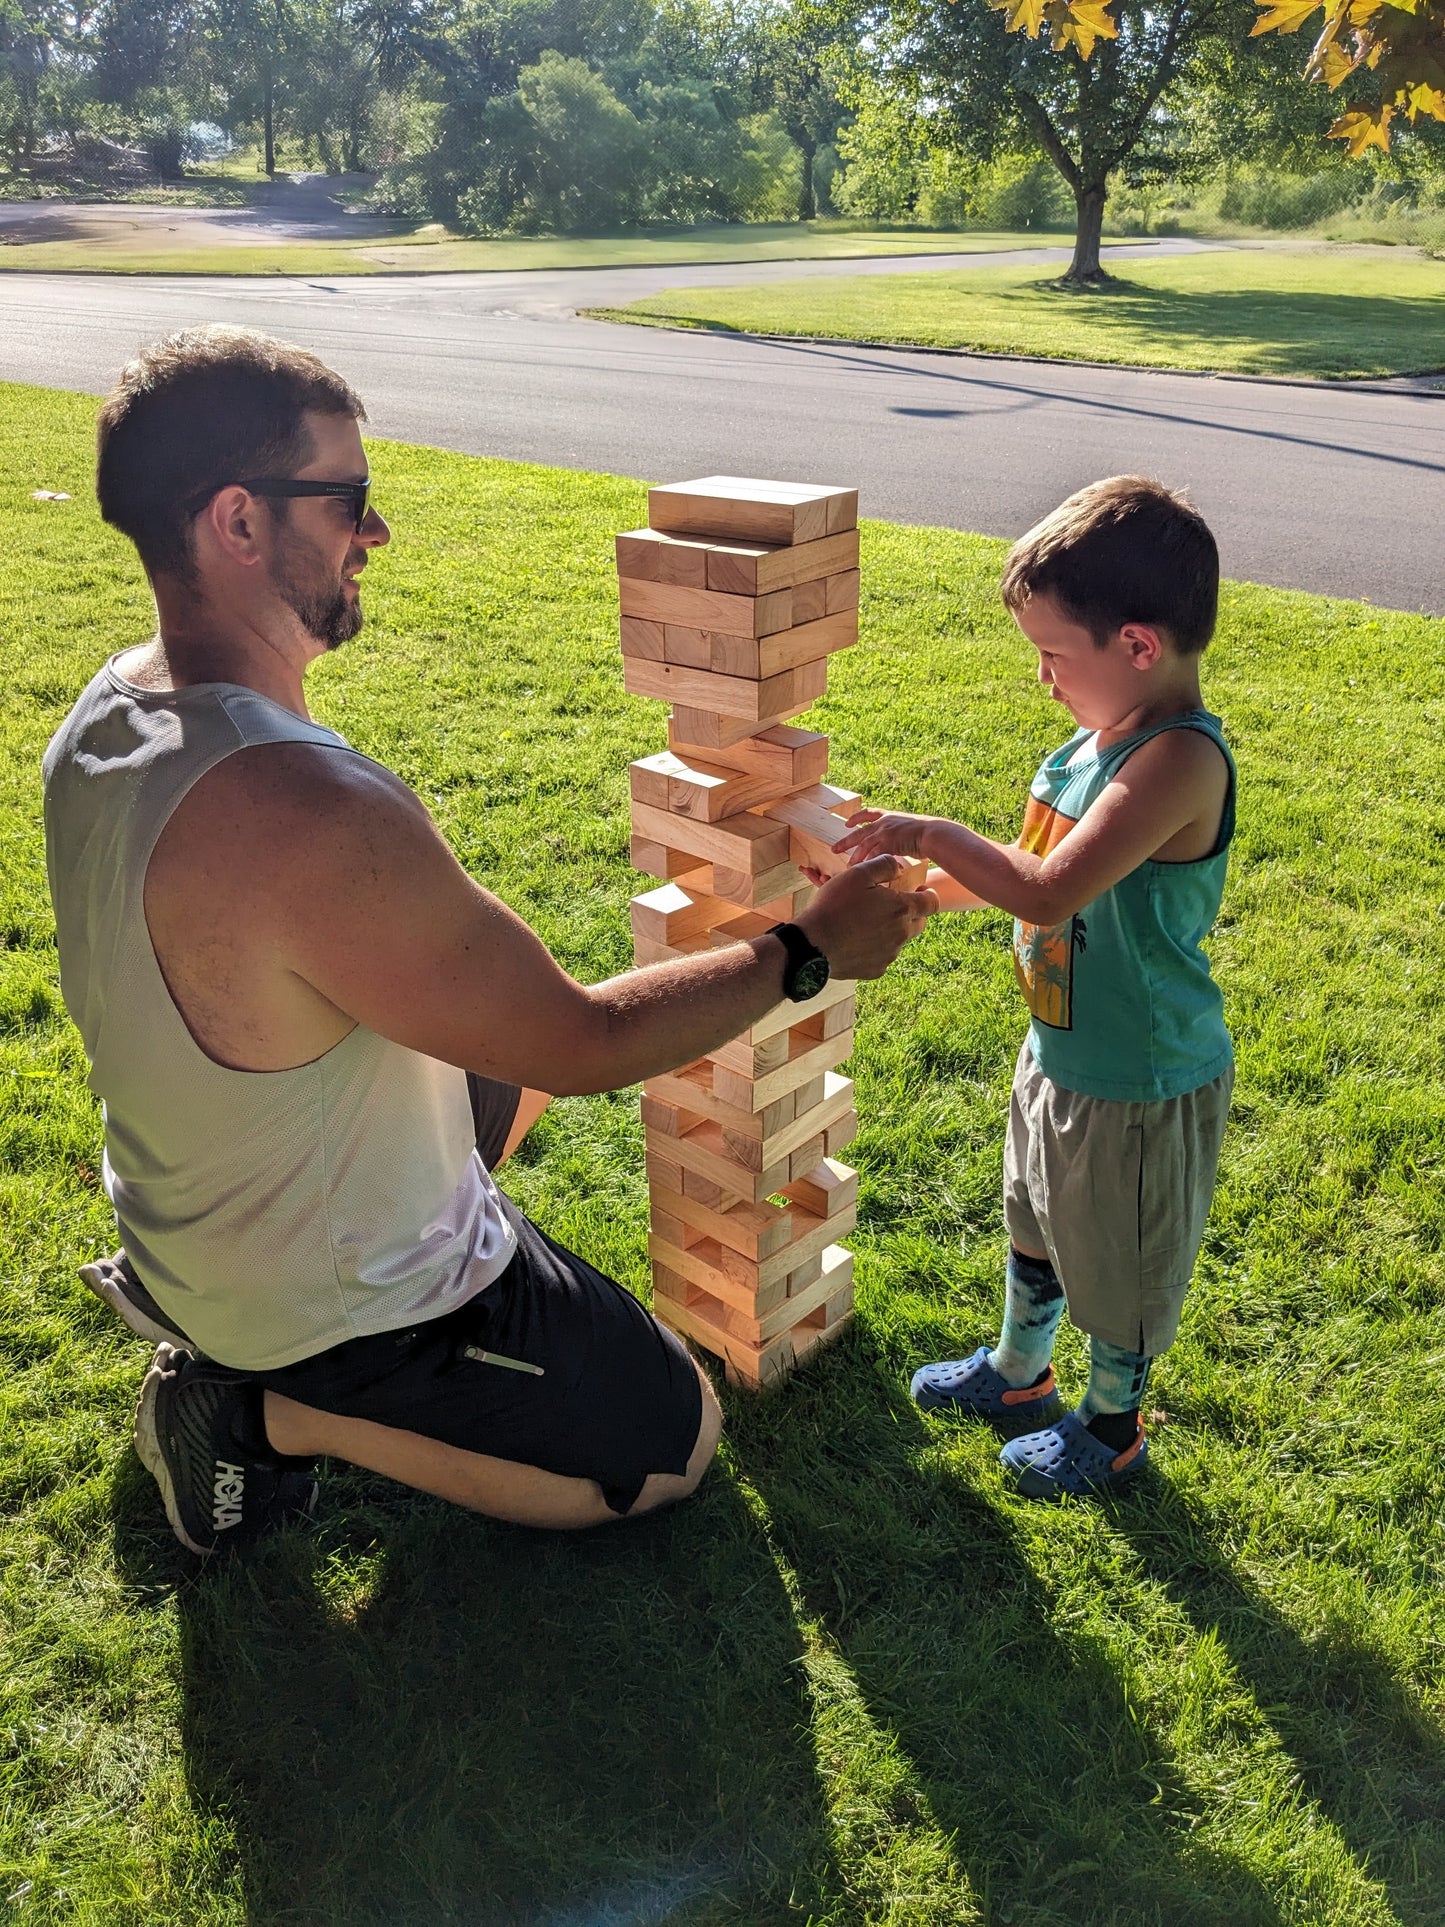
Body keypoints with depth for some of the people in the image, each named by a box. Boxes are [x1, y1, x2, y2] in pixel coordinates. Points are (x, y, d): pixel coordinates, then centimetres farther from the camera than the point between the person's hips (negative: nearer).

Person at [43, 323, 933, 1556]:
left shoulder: (107, 713, -7)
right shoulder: (309, 814, -38)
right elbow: (582, 1045, -28)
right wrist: (809, 951, -14)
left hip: (191, 1215, 8)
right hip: (341, 1299, -8)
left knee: (517, 1058, 30)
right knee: (675, 1442, 10)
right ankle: (275, 1412, 2)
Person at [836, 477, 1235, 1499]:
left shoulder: (1180, 760, -30)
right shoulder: (1106, 735, -1)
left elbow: (1052, 891, -37)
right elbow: (1036, 870, 11)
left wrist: (933, 834, -26)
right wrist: (934, 884, -2)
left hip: (1142, 1080, -9)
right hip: (1062, 1049, 9)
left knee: (1120, 1263, 14)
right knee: (1035, 1225, 27)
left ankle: (1112, 1426, 39)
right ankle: (1017, 1371, 51)